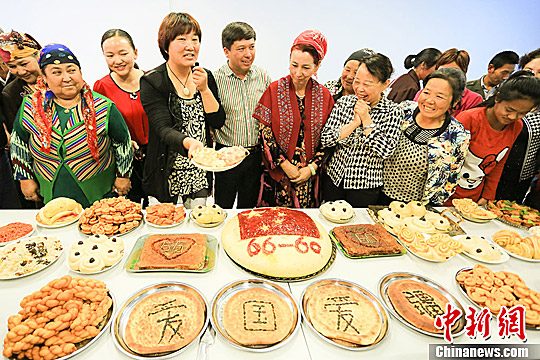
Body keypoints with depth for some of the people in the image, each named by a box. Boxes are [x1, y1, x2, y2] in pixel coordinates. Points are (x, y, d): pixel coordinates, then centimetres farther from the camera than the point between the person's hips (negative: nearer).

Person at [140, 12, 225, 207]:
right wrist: (189, 142, -42)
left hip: (200, 175, 4)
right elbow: (163, 129, -22)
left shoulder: (205, 77, 3)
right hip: (167, 176, -3)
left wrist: (204, 89, -15)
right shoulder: (152, 82, -11)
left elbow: (218, 122, -2)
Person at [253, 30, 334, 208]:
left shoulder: (324, 96, 0)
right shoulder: (274, 90, -6)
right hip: (276, 173, -1)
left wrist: (312, 167, -8)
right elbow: (265, 132, -8)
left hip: (309, 175, 2)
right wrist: (285, 164, -11)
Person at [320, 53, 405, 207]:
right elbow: (325, 140, -9)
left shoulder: (393, 112, -9)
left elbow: (385, 151, -20)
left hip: (366, 186, -2)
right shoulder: (344, 102, -3)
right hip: (334, 178, 3)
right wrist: (355, 122, -19)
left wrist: (366, 119, -20)